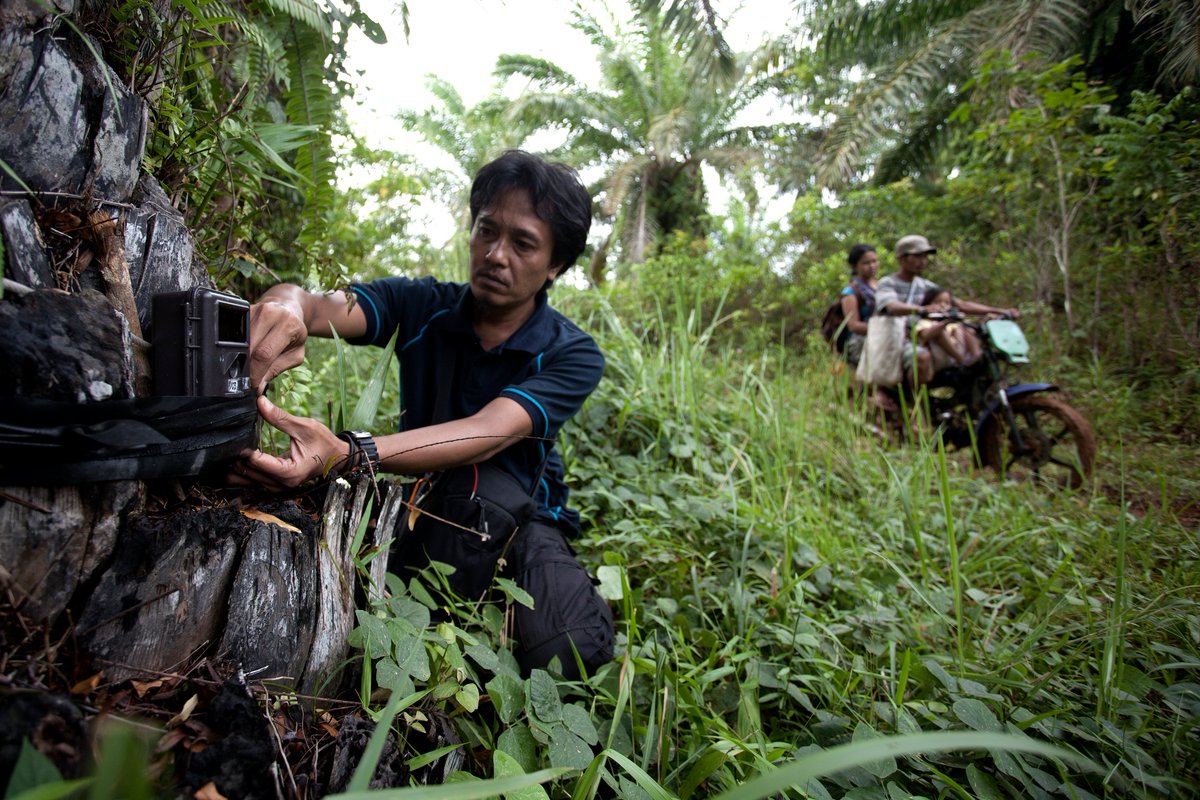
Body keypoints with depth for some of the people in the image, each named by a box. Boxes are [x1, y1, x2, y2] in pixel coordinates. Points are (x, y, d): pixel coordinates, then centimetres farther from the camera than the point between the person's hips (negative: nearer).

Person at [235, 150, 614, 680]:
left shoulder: (573, 355, -15)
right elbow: (328, 308, -25)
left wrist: (346, 453, -49)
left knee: (564, 650, -31)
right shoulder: (422, 306, -6)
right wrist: (288, 303, -52)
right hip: (429, 513, 2)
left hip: (521, 522, -1)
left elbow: (487, 434, -33)